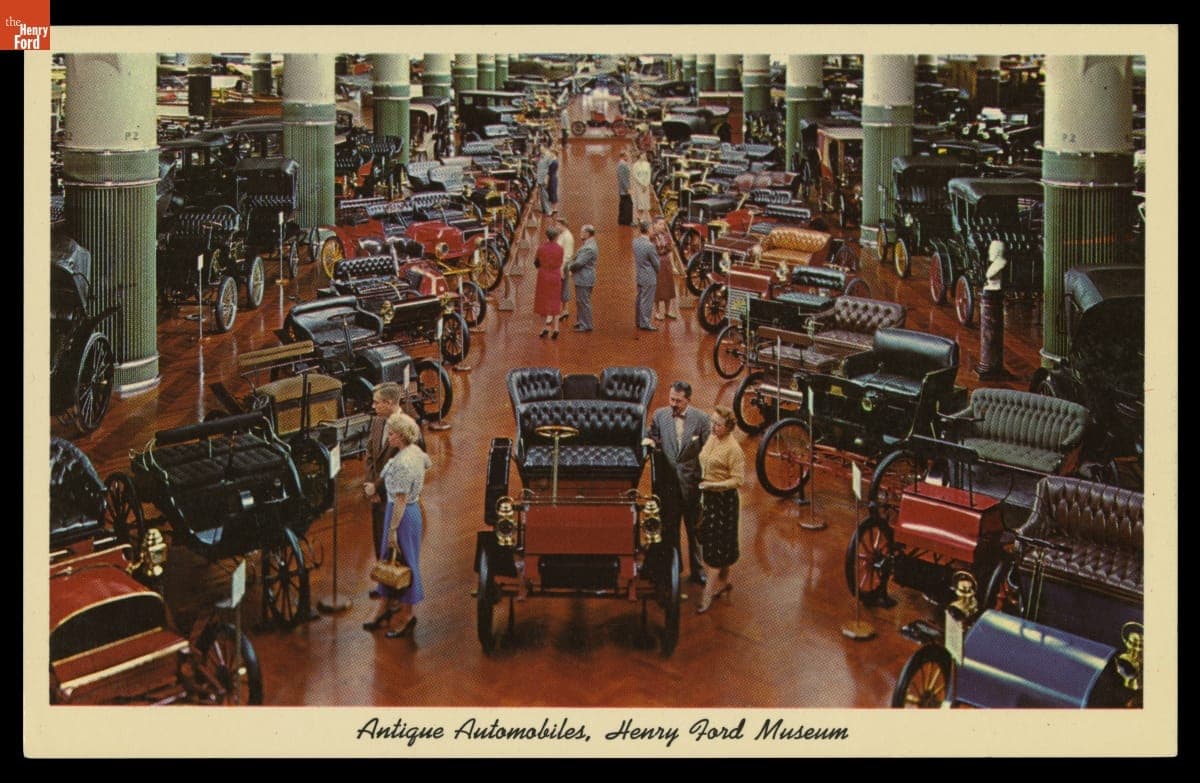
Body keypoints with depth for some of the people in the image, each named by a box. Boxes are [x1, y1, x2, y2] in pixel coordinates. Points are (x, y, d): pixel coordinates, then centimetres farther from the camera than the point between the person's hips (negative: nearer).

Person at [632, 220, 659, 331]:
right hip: (649, 277, -8)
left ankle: (639, 321, 28)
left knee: (640, 299, 18)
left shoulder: (635, 242, -2)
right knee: (647, 301, 1)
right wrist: (657, 272, 8)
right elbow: (656, 262, -13)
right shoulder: (649, 245, -23)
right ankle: (645, 323, 6)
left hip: (639, 275, 8)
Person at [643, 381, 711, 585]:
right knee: (669, 528, 12)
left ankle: (697, 570, 24)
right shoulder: (659, 415, -2)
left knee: (694, 529, 11)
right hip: (668, 481, 2)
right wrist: (650, 441, -11)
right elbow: (654, 437, 13)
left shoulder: (701, 418, -8)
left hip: (692, 482, -2)